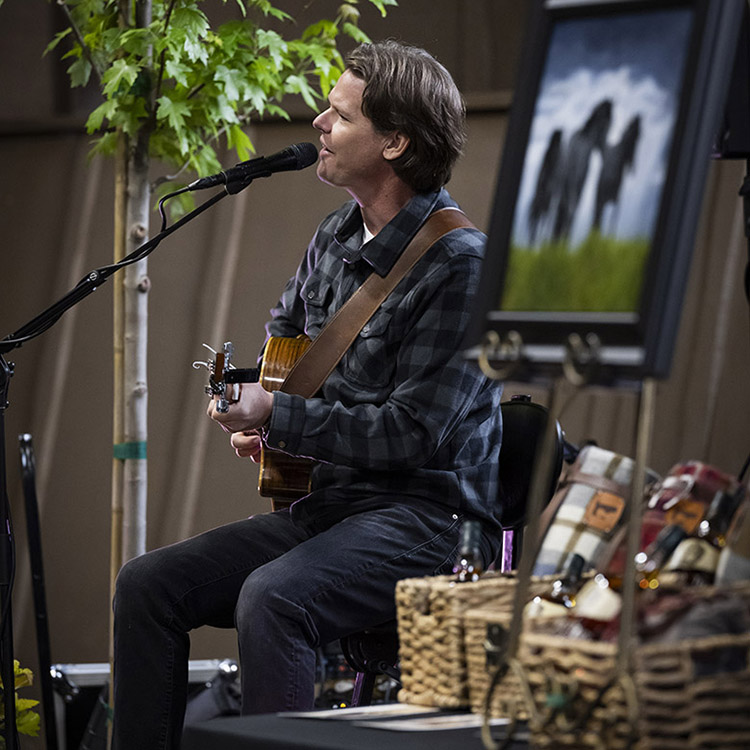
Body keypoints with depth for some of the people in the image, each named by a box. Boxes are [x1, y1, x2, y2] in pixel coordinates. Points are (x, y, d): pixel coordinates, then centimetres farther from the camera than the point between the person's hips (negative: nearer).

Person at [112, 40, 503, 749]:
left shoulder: (457, 263, -16)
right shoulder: (338, 235, 11)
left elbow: (414, 433, -20)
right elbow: (285, 324, 33)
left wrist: (277, 414, -18)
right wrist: (253, 404, 14)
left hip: (427, 519, -9)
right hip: (324, 504, 9)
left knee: (271, 598, -34)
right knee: (148, 583, -4)